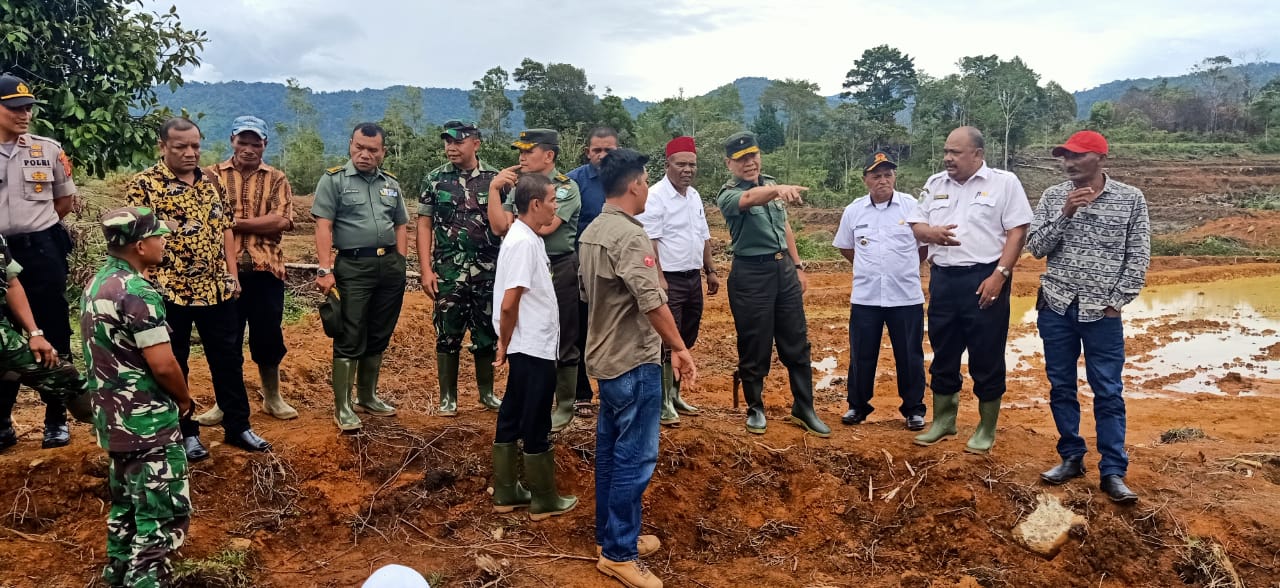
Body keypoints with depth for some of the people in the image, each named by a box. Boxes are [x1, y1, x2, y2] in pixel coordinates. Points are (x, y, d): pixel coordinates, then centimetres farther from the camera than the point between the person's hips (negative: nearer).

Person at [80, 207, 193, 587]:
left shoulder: (98, 282, 8)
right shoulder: (137, 292, -21)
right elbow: (163, 365, -23)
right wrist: (185, 400, -4)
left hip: (113, 416, 10)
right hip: (147, 423, -10)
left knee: (127, 503, 22)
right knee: (165, 513, -3)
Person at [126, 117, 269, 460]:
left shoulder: (211, 181, 8)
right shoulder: (144, 185, -8)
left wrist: (232, 274, 7)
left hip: (217, 288, 5)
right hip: (170, 291, -5)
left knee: (228, 358, 11)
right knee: (174, 365, 9)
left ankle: (238, 426, 24)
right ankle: (185, 433, 22)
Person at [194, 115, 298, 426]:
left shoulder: (277, 180, 7)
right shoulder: (213, 175, 5)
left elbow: (282, 220, -9)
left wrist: (235, 222, -11)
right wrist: (261, 222, -18)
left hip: (266, 270, 1)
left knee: (268, 337, 9)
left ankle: (272, 398, 26)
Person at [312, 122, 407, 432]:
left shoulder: (392, 184, 14)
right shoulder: (334, 179, -1)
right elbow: (323, 227, -8)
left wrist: (400, 264, 7)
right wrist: (325, 270, -16)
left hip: (390, 266, 5)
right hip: (353, 267, -5)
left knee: (378, 336, 12)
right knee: (350, 339, -4)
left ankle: (368, 397, 25)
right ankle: (342, 407, 2)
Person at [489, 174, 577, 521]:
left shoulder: (527, 237, 10)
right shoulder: (523, 242, -20)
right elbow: (508, 304, -24)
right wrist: (505, 344, -10)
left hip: (528, 347, 9)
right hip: (533, 349, -9)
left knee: (513, 419, 15)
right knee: (536, 425, 3)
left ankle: (506, 493, 26)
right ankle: (544, 500, 16)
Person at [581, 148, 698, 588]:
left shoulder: (592, 232, 9)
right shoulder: (630, 235, -20)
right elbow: (652, 301, -25)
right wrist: (679, 348, -16)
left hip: (606, 357, 10)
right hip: (635, 362, -10)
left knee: (611, 451, 17)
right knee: (635, 457, -2)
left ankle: (611, 535, 28)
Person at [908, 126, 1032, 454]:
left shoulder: (1004, 182, -2)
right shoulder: (935, 184, 12)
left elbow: (1017, 231, -7)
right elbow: (916, 225, 13)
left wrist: (999, 275, -16)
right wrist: (931, 233, -11)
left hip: (984, 279, -5)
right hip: (943, 279, 5)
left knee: (987, 359, 3)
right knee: (944, 355, 13)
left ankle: (986, 430, 16)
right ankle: (943, 422, 27)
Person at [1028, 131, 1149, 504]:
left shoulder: (1131, 199, -2)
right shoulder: (1053, 197, 3)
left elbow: (1139, 257, -1)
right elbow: (1036, 248, -3)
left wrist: (1117, 301, -6)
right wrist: (1065, 213, -14)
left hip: (1102, 311, -2)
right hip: (1056, 307, 3)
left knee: (1108, 392, 0)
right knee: (1061, 387, 9)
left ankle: (1113, 472, 7)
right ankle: (1071, 458, 22)